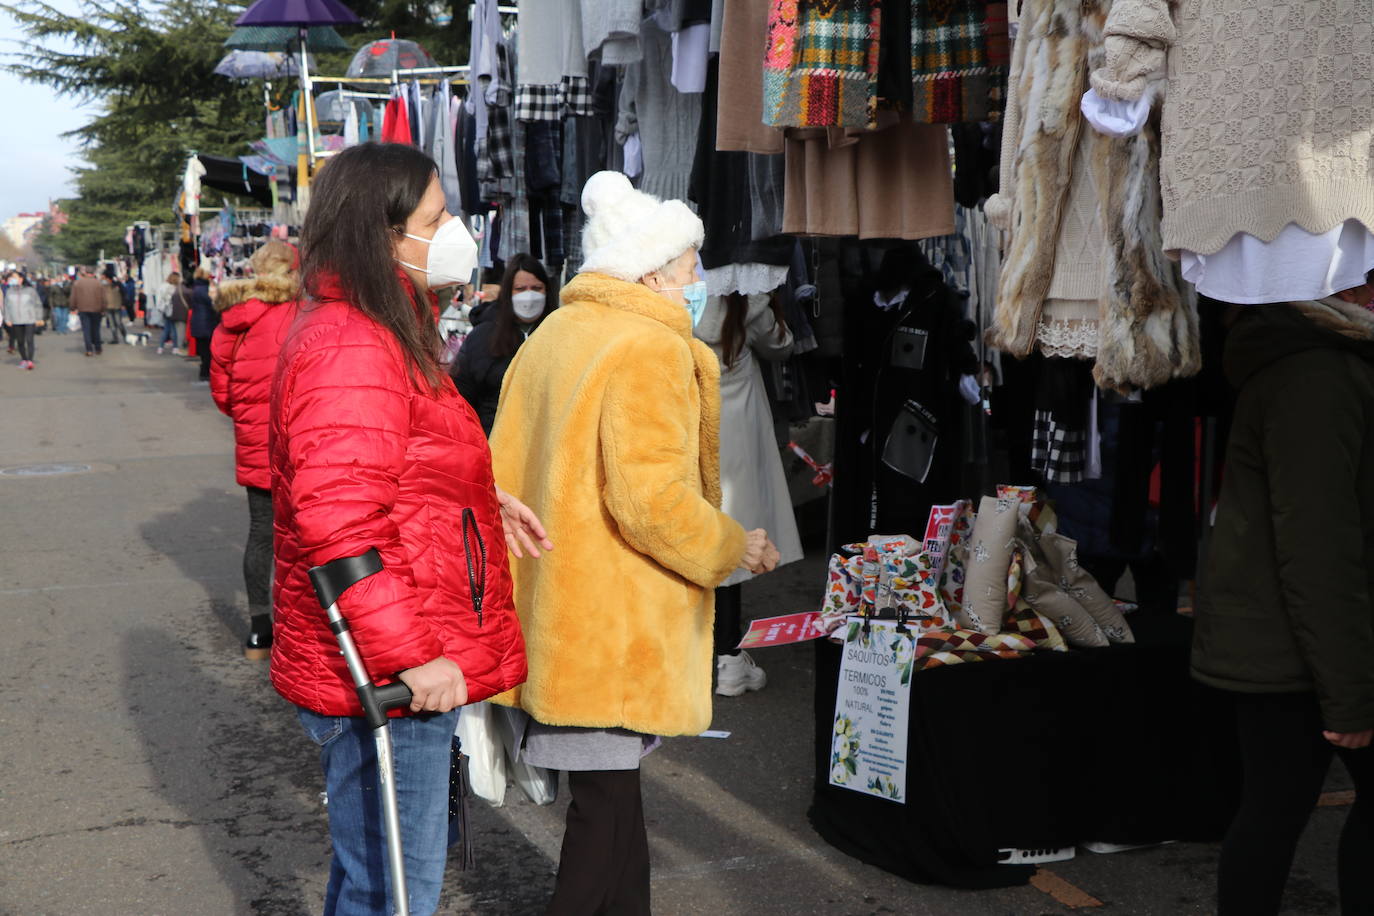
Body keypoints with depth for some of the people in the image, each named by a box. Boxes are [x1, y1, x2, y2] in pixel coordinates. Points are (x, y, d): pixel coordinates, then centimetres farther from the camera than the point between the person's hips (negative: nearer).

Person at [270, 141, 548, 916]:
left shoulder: (381, 331, 14)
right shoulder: (352, 347, -21)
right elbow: (339, 522, -30)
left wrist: (486, 498, 13)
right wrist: (410, 655, -28)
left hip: (404, 661, 11)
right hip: (381, 676, -11)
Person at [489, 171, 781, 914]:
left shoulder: (552, 335, 13)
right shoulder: (649, 349, -15)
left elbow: (513, 468, 17)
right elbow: (652, 500, -23)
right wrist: (733, 550, -9)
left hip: (556, 606, 9)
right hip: (612, 622, -9)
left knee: (610, 784, 18)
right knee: (608, 794, 2)